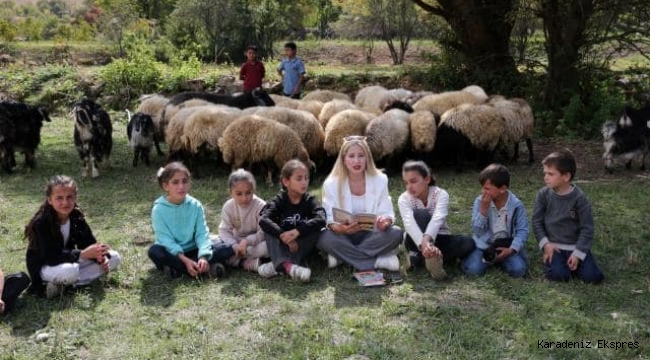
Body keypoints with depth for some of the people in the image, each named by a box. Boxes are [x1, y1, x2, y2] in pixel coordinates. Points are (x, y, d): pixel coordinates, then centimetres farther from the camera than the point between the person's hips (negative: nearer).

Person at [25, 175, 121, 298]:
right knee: (69, 271, -43)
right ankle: (58, 282, -9)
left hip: (69, 260, 8)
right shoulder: (41, 223, -24)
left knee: (114, 258, -7)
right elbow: (51, 257, -30)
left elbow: (89, 242, -4)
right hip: (45, 267, -8)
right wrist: (83, 254, -38)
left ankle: (65, 283, -14)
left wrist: (100, 256, -26)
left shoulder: (76, 216, -7)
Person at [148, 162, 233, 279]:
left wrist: (203, 256, -28)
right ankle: (204, 269, -30)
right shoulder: (159, 209, -11)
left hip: (193, 251, 3)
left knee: (227, 249, -18)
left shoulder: (195, 205, -4)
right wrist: (185, 260, -30)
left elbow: (202, 233, -9)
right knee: (154, 251, -35)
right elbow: (165, 239, -17)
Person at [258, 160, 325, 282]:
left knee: (314, 229, -26)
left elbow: (321, 219, -28)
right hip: (282, 245, 0)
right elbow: (263, 220, -27)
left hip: (304, 246, 0)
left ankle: (277, 265, -35)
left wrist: (297, 231, -39)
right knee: (270, 229, -24)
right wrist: (284, 237, -39)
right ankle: (286, 265, -48)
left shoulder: (310, 200, -7)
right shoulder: (279, 200, -9)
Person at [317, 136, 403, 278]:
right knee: (325, 239, -34)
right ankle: (379, 261, -29)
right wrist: (338, 227, -37)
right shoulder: (331, 184, -7)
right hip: (344, 236, -1)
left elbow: (387, 212, -8)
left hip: (371, 235, 1)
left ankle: (343, 257, -23)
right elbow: (328, 217, -12)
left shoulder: (380, 180, -3)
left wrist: (386, 221, -34)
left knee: (395, 233, -29)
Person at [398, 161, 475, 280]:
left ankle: (418, 257, -27)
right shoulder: (404, 199, -15)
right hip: (417, 241, -1)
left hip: (438, 239, 2)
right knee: (421, 214, -31)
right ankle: (431, 257, -39)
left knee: (468, 243, -28)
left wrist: (426, 239, -56)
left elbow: (437, 220, -36)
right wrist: (423, 244, -55)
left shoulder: (441, 194, -16)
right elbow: (409, 223, -35)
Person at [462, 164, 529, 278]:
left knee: (518, 270, -24)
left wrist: (511, 249, -20)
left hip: (506, 244, 0)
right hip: (484, 244, 0)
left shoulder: (516, 205, -9)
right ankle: (488, 258, 7)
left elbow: (522, 230, -6)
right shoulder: (480, 201, -8)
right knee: (472, 269, -25)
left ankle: (500, 259, 6)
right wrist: (483, 208, -24)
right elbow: (477, 231, -11)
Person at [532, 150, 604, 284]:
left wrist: (578, 253, -14)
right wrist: (545, 244, -12)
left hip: (576, 245, 0)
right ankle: (552, 260, 7)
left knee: (593, 276, -15)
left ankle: (572, 261, 11)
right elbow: (537, 221, 0)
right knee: (558, 275, -25)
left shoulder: (579, 198, -11)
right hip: (554, 246, 0)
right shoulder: (543, 194, -6)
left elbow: (587, 228, -8)